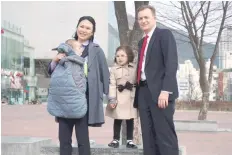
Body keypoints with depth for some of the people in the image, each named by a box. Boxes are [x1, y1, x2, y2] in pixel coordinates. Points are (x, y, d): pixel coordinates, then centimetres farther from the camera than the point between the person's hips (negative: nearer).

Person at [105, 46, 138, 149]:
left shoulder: (135, 68, 4)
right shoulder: (114, 69, -1)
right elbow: (112, 85, -6)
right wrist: (112, 99, -13)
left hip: (131, 98, 2)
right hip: (119, 98, -1)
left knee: (130, 120, 8)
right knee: (117, 120, 4)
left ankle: (130, 140, 16)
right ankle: (115, 140, 15)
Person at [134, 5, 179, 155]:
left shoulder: (164, 34, 0)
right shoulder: (142, 41, 23)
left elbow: (172, 63, -11)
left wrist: (165, 90, -21)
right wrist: (138, 92, 8)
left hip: (159, 91, -7)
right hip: (143, 92, 7)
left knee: (165, 135, -7)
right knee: (148, 136, 7)